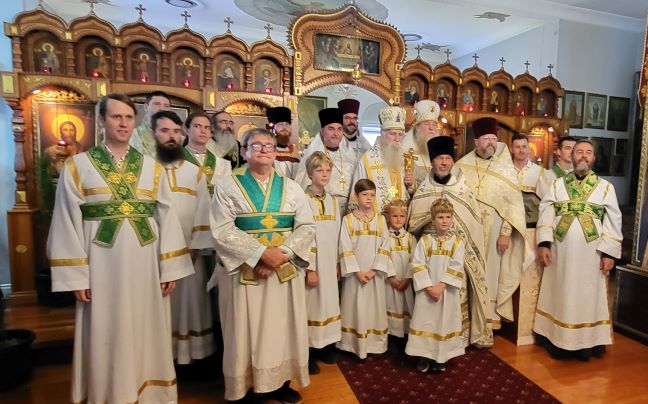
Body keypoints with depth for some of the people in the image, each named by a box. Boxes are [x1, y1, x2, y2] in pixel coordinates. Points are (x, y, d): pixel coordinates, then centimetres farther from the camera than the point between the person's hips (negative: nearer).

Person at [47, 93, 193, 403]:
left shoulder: (153, 168, 6)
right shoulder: (77, 166, 1)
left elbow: (167, 219, 3)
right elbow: (67, 224, -2)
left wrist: (170, 268, -1)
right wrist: (76, 276, -6)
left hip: (146, 267, 2)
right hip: (102, 268, -2)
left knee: (148, 334, 12)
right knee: (107, 338, 9)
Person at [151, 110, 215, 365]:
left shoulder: (195, 173, 9)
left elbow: (203, 212, 4)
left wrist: (195, 247, -5)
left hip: (189, 253, 2)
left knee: (190, 304, 9)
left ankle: (193, 356, 23)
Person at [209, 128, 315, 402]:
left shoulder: (291, 187, 8)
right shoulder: (228, 186, 0)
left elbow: (307, 226, 2)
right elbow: (222, 231, -10)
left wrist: (282, 253, -13)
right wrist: (262, 252, -18)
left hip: (285, 271, 3)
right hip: (244, 271, -2)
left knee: (282, 329, 9)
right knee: (247, 331, 5)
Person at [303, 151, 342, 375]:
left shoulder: (333, 202, 9)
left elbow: (336, 235, 13)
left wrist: (337, 262, 12)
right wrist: (309, 268, -16)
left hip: (329, 262, 6)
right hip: (312, 262, -6)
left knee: (328, 302, 13)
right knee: (311, 303, 0)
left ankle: (326, 346, 28)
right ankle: (308, 354, 14)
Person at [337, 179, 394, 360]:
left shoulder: (380, 219, 3)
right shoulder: (348, 219, -3)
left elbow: (385, 247, -1)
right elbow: (345, 249, -7)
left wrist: (374, 270, -11)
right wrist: (357, 271, -13)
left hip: (375, 273, 2)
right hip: (355, 272, -1)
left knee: (374, 307, 8)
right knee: (355, 307, 4)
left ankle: (374, 344, 23)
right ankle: (355, 344, 18)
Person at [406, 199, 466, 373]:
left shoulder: (457, 242, -1)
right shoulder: (425, 240, -2)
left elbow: (456, 268, -9)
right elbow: (418, 266, -7)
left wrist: (441, 286, -16)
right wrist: (429, 287, -15)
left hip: (447, 291, 1)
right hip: (427, 290, 0)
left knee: (445, 321, 9)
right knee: (425, 321, 5)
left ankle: (440, 357, 26)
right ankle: (424, 356, 21)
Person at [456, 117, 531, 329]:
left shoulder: (505, 168, -1)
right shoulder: (463, 166, 2)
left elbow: (514, 203, -4)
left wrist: (506, 232, -10)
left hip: (493, 228, -1)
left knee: (491, 270, 8)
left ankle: (491, 312, 21)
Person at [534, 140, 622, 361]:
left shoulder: (606, 187, 5)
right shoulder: (557, 184, 7)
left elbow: (613, 222, 2)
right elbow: (546, 214, 1)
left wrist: (610, 253, -5)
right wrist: (543, 244, -9)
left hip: (591, 254, 0)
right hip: (560, 252, 1)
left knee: (589, 298, 8)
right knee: (559, 297, 9)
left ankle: (586, 343, 21)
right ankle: (558, 341, 21)